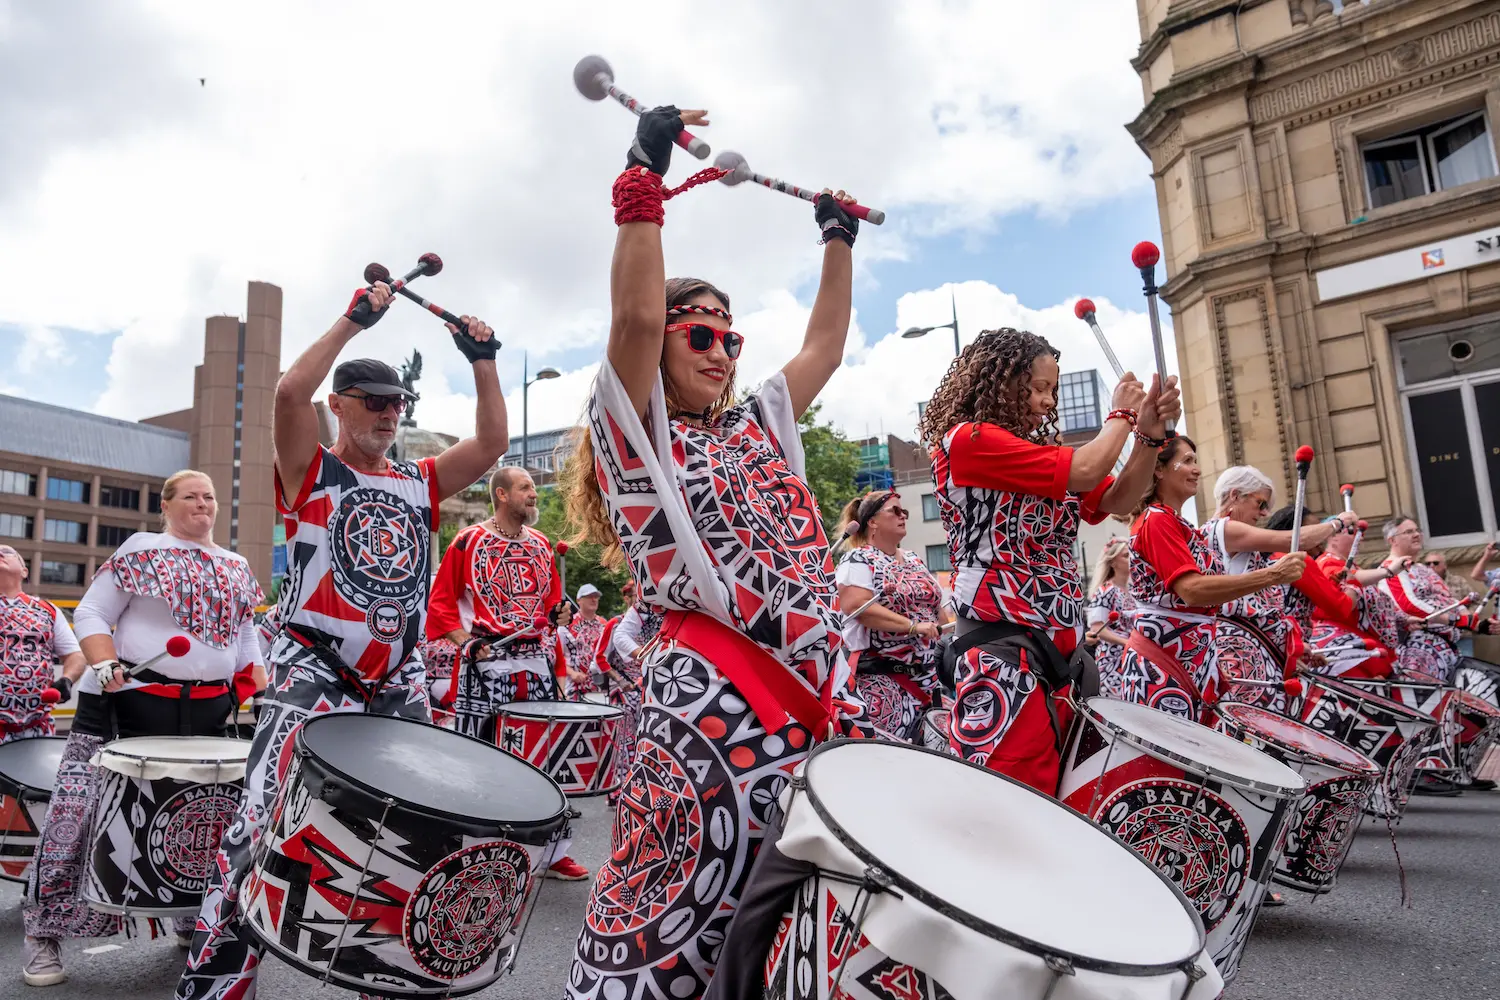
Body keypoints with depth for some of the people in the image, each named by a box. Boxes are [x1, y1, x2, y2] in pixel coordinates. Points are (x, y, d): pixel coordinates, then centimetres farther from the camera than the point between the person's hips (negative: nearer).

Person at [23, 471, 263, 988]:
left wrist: (266, 698, 6)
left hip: (208, 712, 4)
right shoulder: (140, 549, 0)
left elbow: (246, 643, 18)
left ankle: (195, 918, 27)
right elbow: (91, 614, -3)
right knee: (78, 811, -6)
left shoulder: (236, 568, 14)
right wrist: (105, 666, -19)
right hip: (126, 702, -4)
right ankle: (44, 935, 11)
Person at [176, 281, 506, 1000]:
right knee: (264, 825, -14)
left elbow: (491, 443, 5)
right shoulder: (310, 472, 3)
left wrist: (482, 361, 1)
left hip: (399, 683, 5)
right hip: (314, 677, -4)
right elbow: (289, 392, -15)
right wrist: (353, 320, -11)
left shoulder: (420, 484, 15)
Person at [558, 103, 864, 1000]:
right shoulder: (637, 434, 4)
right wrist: (645, 178, -9)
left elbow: (826, 343, 28)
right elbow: (636, 316, -12)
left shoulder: (760, 425, 23)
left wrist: (839, 237, 32)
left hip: (819, 682, 7)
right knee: (684, 913, -6)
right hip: (713, 690, -7)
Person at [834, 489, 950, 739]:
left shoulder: (915, 560, 16)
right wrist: (913, 627, -23)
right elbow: (858, 607, -21)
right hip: (880, 675, -7)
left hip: (924, 669, 7)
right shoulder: (858, 560, -7)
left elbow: (935, 605, 23)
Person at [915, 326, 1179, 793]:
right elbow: (1083, 472, -15)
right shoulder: (966, 440, -9)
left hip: (1061, 648, 9)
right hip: (1004, 652, -9)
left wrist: (1149, 435, 0)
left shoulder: (1040, 451, 18)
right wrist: (1121, 415, 3)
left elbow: (1116, 500, 15)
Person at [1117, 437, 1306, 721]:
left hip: (1190, 660, 10)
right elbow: (1192, 589, -24)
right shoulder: (1157, 520, -11)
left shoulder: (1177, 523, 18)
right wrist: (1271, 575, -25)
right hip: (1161, 661, -10)